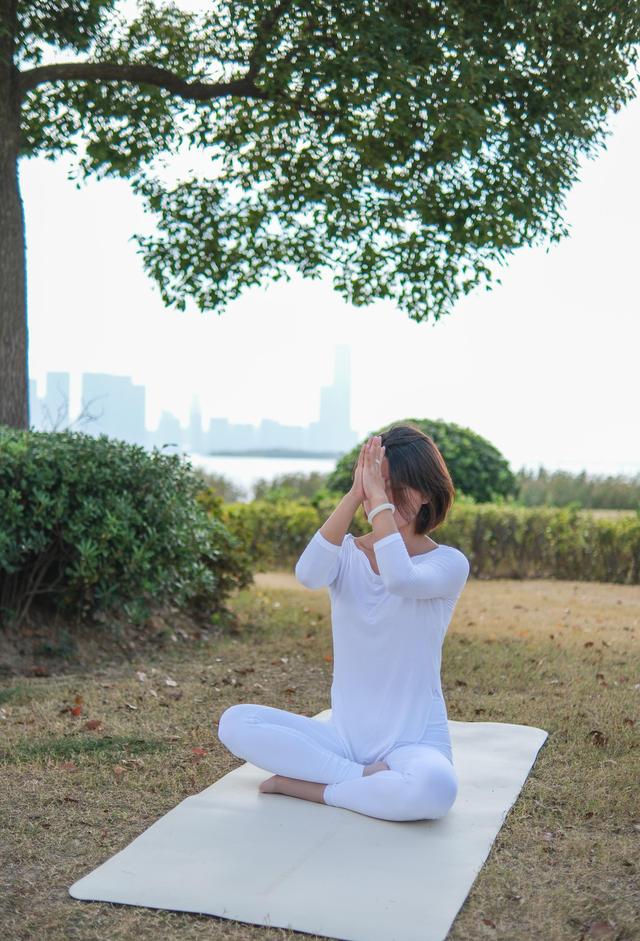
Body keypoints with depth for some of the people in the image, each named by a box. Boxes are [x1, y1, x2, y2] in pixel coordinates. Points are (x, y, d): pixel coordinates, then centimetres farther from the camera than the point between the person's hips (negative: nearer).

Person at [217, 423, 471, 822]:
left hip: (413, 743, -3)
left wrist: (379, 499, -25)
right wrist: (355, 495, -26)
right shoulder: (346, 552, 2)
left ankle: (305, 786, -14)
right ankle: (366, 779, -14)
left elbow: (399, 580, -31)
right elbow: (308, 574, -24)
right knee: (235, 722, -14)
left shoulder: (448, 563, -7)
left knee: (435, 789, -38)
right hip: (344, 735, 3)